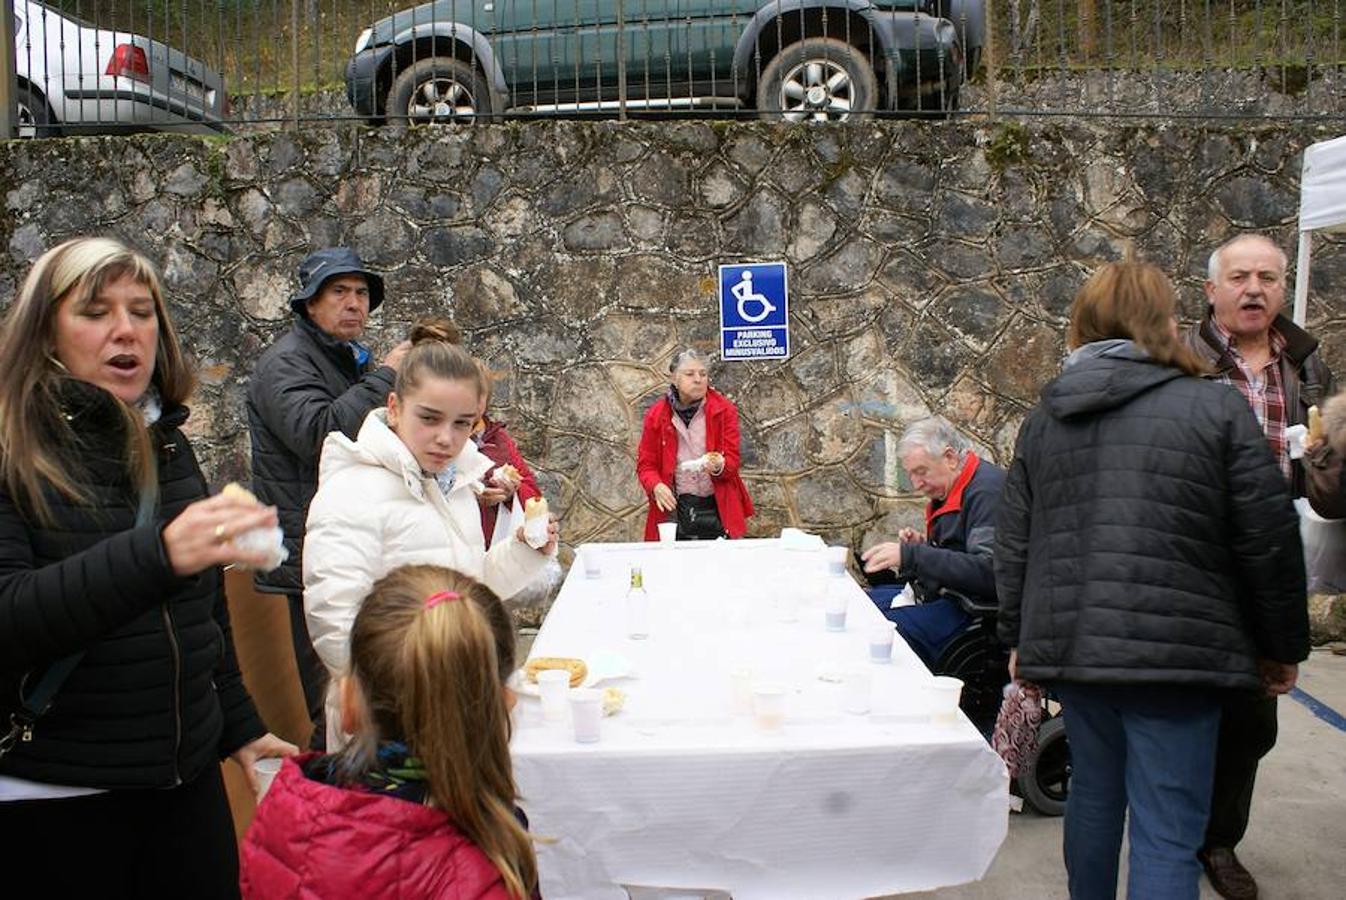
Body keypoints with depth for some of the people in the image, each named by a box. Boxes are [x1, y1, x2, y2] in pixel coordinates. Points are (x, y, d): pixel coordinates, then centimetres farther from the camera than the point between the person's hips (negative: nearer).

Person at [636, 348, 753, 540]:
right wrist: (656, 486, -14)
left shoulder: (724, 410, 2)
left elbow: (732, 459, 1)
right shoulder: (656, 414, 3)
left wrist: (719, 466, -22)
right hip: (674, 508, 0)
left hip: (718, 508, 0)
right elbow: (645, 464, 6)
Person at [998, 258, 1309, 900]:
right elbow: (1270, 542, -2)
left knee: (1093, 792, 21)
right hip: (1174, 648, -4)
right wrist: (1281, 647, 10)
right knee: (1167, 834, 0)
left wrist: (1019, 636, 21)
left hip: (1070, 645, 5)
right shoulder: (1217, 408, -3)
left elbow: (1013, 544, 11)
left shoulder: (1043, 419, 9)